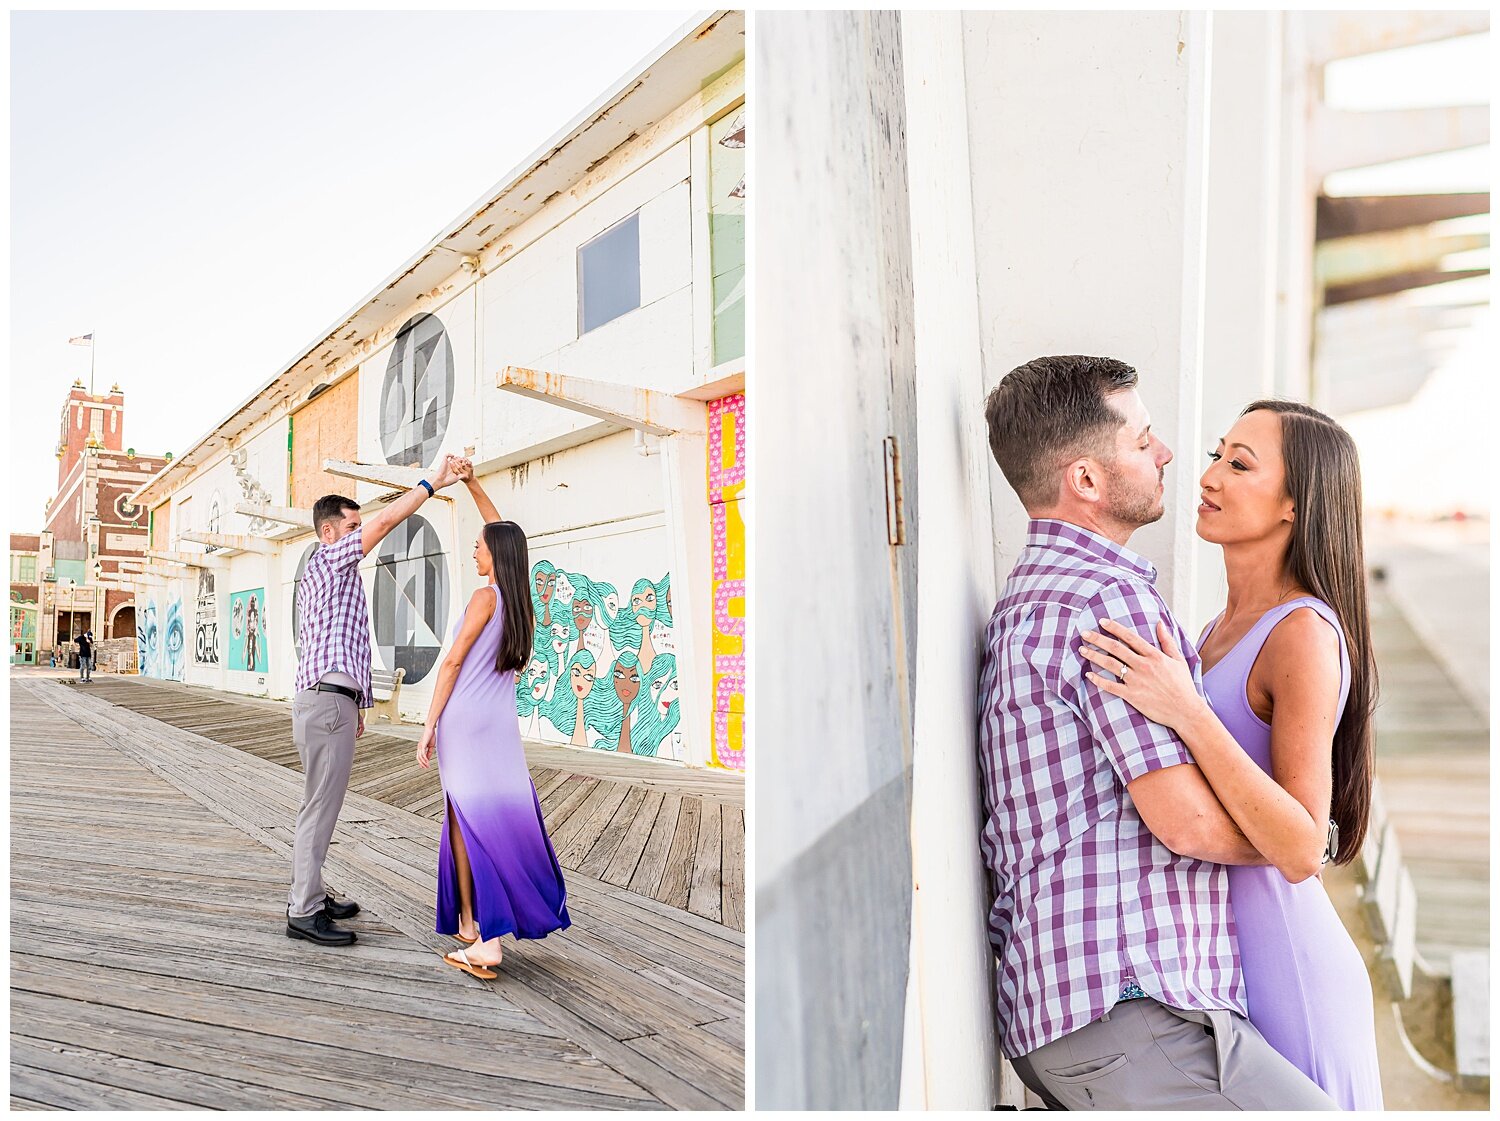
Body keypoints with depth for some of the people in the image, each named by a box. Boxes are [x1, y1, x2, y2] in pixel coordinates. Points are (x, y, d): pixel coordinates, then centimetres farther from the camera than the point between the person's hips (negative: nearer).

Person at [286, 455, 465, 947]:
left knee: (321, 805, 15)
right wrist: (433, 483, -10)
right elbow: (385, 521, -18)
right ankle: (303, 913, -2)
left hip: (330, 700, 11)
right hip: (327, 701, -11)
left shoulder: (318, 574, 25)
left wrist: (354, 703, 25)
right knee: (321, 806, -7)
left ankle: (309, 895, 23)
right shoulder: (330, 559, -5)